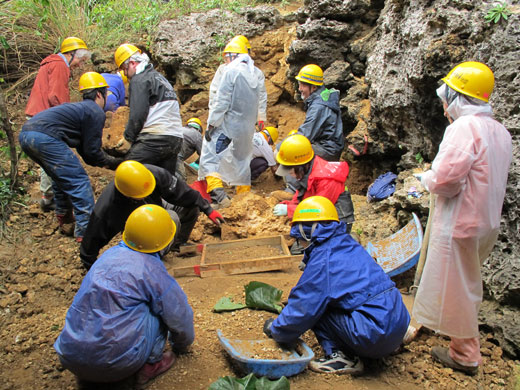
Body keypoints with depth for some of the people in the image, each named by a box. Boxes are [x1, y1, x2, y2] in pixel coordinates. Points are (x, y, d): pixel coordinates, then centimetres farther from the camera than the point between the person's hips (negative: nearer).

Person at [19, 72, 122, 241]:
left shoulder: (80, 107, 30)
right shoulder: (96, 112, 1)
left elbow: (84, 149, 29)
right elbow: (92, 152, 0)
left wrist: (106, 161, 30)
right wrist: (115, 163, 14)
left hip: (25, 134, 10)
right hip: (45, 137, -10)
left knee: (62, 176, 28)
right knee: (78, 181, -2)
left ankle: (63, 219, 36)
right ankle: (85, 231, -2)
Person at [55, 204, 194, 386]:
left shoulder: (110, 253, 9)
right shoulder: (151, 269, -10)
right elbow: (179, 316, 0)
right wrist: (180, 347, 23)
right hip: (115, 364, -6)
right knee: (158, 308, 6)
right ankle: (151, 364, 12)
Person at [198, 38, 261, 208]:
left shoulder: (232, 70, -10)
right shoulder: (254, 75, 13)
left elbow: (222, 101, -16)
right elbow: (255, 105, 14)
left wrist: (211, 124, -12)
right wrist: (250, 126, 18)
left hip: (228, 126, -7)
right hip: (247, 129, 8)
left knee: (210, 157, -3)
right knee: (242, 161, 16)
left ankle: (218, 194, -17)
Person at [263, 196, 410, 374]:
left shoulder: (323, 259, -13)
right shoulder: (349, 245, 13)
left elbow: (304, 309, -7)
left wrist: (274, 329, 10)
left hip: (375, 338, -9)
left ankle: (339, 356, -4)